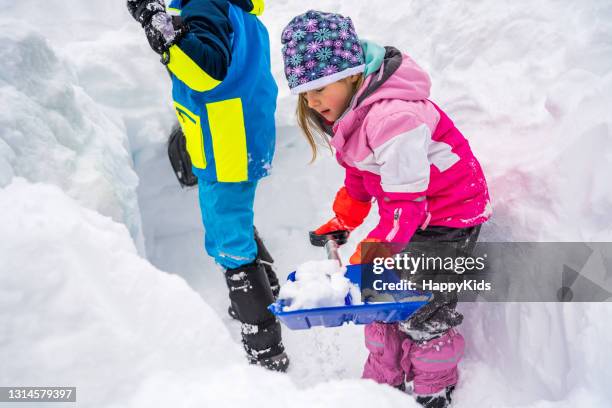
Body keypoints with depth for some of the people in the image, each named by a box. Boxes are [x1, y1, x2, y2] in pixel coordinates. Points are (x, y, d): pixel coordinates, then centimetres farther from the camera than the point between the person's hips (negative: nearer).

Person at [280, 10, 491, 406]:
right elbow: (359, 175, 12)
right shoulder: (349, 107, -3)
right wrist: (341, 222, 14)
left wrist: (370, 257, -33)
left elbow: (406, 202, -31)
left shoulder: (393, 118, -34)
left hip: (450, 217, -9)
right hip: (409, 210, 9)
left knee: (422, 312, -1)